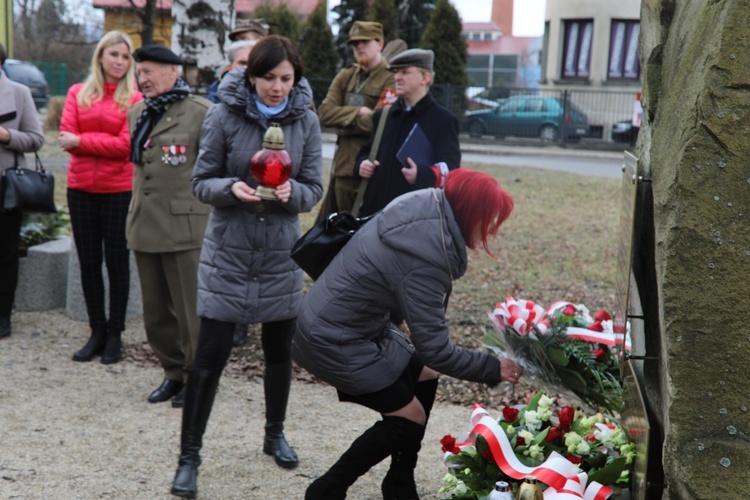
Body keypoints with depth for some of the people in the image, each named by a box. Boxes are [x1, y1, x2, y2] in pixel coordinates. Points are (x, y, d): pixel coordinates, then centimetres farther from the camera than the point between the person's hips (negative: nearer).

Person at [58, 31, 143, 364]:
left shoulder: (134, 99, -3)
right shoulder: (78, 94, 7)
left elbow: (126, 145, -12)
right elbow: (66, 138, -2)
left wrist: (82, 141, -10)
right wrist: (107, 143, -11)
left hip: (118, 189, -3)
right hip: (81, 188, 3)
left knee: (117, 261, 5)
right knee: (88, 262, 9)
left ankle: (115, 334, 15)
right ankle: (97, 331, 20)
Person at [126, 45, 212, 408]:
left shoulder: (200, 112, -8)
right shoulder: (137, 113, 14)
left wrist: (213, 218, -10)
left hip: (185, 226, -7)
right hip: (144, 227, 7)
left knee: (191, 310, 0)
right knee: (155, 312, 13)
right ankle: (173, 373, 27)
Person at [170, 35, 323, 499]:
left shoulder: (306, 121, -3)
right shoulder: (224, 115, -9)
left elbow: (314, 190, -1)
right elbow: (202, 182, -5)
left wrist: (291, 192, -23)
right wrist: (231, 188, -26)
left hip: (281, 255, 3)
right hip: (228, 253, -2)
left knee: (280, 352, 15)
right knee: (210, 356, -4)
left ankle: (275, 434, 37)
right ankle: (189, 457, 7)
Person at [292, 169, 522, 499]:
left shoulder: (423, 210, -3)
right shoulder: (424, 258, -28)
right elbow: (434, 349, -24)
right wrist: (492, 369, -13)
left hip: (335, 319, 9)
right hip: (334, 341, -9)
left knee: (422, 376, 14)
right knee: (408, 417, 0)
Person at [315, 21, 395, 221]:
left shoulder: (390, 79, -6)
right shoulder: (345, 76, 14)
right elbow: (324, 113, 2)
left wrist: (345, 119, -6)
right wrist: (358, 112, -10)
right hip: (343, 165, 7)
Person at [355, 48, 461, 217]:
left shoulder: (444, 120, -2)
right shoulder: (382, 116, 18)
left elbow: (450, 166, -14)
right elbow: (367, 151, 29)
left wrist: (421, 175, -34)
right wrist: (361, 164, 5)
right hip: (374, 209, 6)